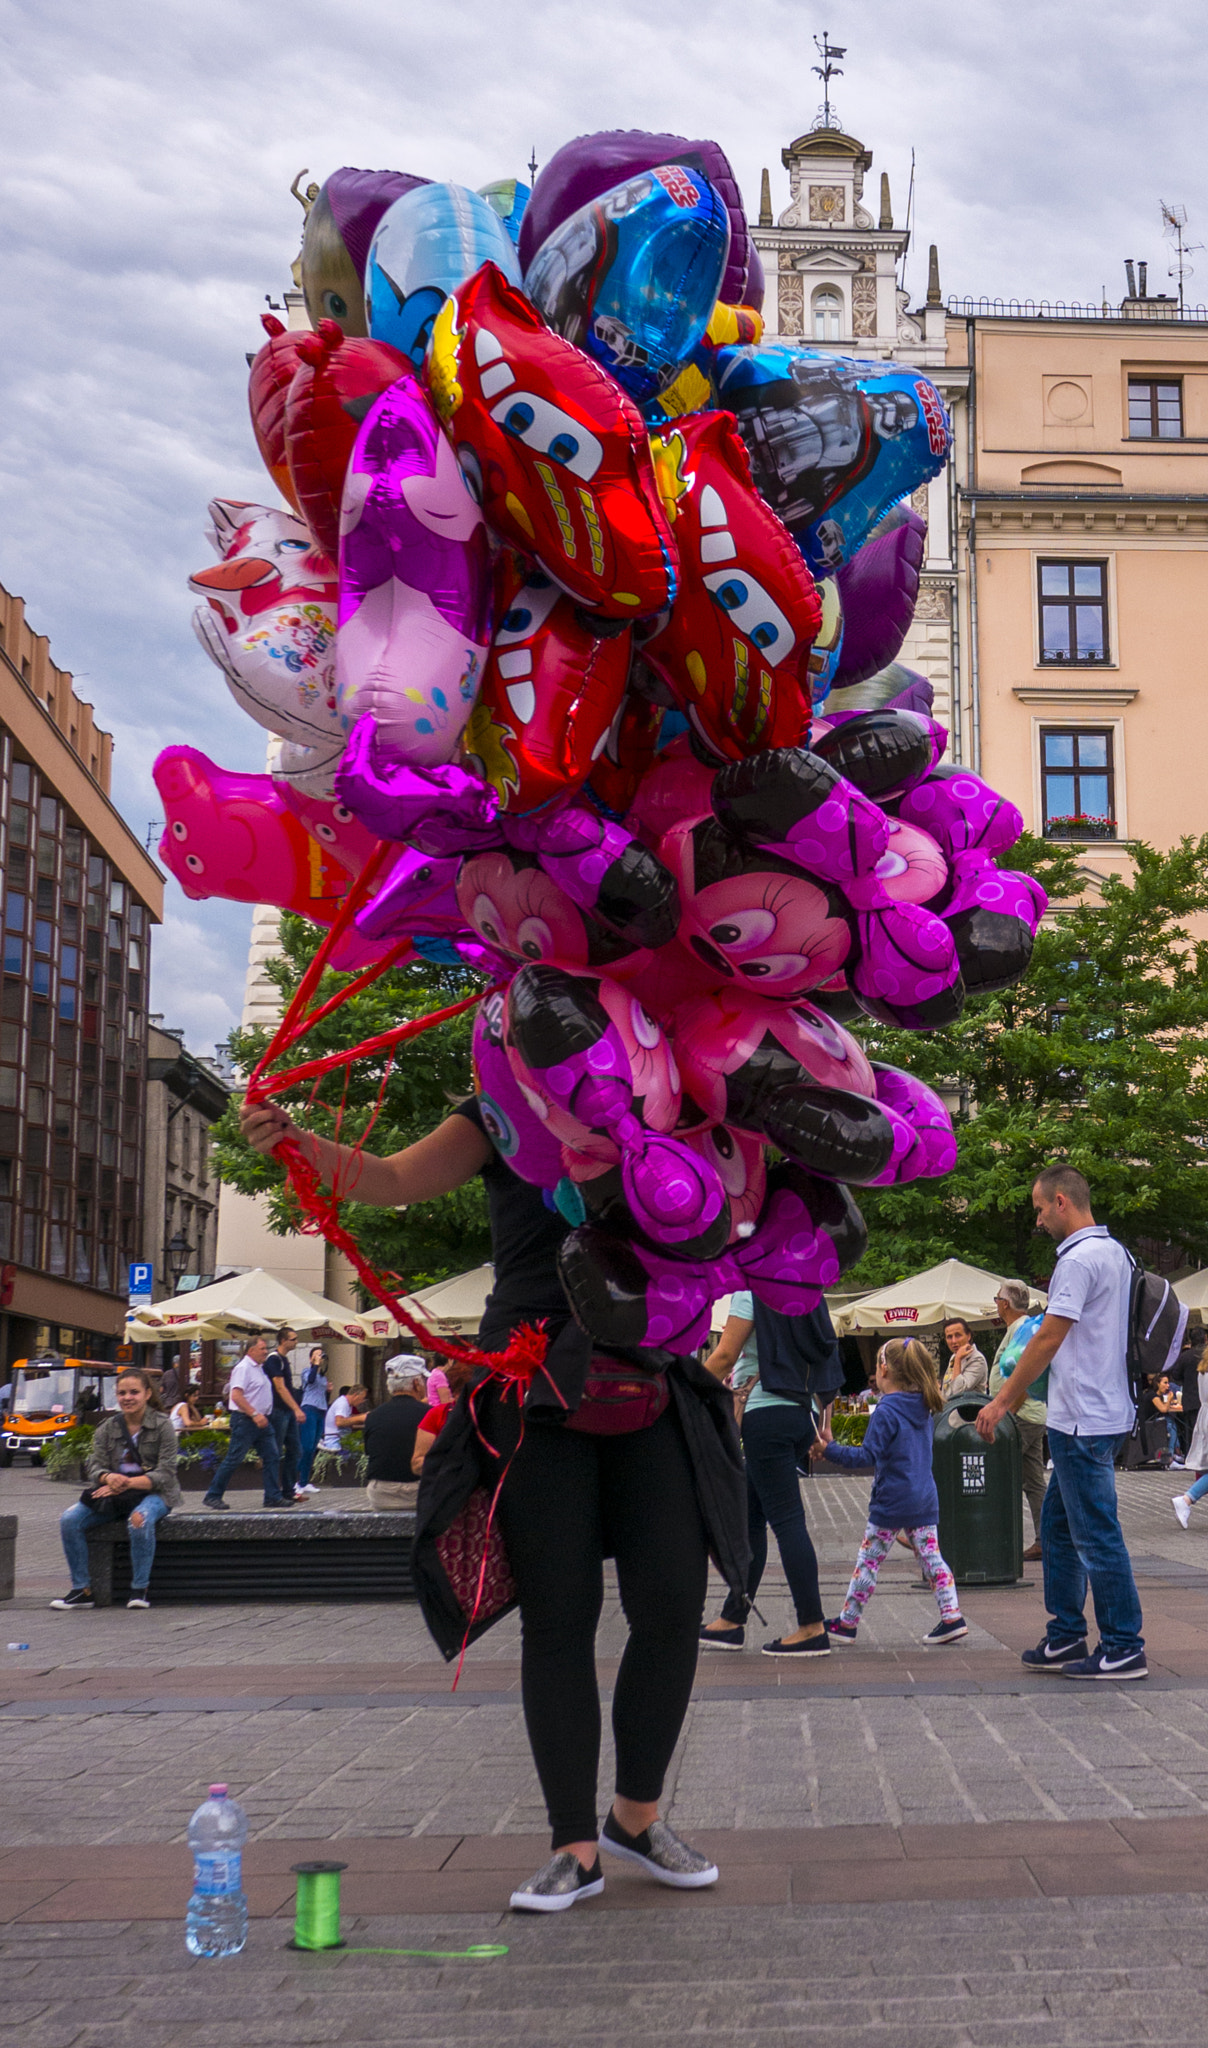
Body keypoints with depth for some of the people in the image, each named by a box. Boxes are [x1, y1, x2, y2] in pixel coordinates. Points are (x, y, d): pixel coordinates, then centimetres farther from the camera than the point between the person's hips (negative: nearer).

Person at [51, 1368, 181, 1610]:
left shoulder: (162, 1426, -3)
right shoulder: (107, 1428, 9)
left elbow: (165, 1474, -11)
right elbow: (95, 1466, 1)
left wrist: (127, 1483, -23)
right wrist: (108, 1478, -24)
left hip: (153, 1493, -4)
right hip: (113, 1493, 4)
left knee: (140, 1519, -39)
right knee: (69, 1519, -19)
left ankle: (140, 1590, -22)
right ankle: (81, 1590, -9)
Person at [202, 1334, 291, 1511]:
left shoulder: (259, 1369, 18)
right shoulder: (243, 1368, -12)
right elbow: (236, 1395, -22)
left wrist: (263, 1415, 16)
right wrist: (254, 1414, -26)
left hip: (262, 1421, 9)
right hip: (245, 1421, -9)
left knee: (272, 1458, 4)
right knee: (233, 1459, -5)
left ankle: (273, 1496, 6)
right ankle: (212, 1496, 3)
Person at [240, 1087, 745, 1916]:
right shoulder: (505, 1118, 7)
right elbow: (394, 1179, -2)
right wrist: (295, 1143, -17)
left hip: (649, 1386, 2)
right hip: (534, 1393, -2)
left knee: (673, 1607, 0)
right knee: (558, 1614, 0)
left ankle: (637, 1817, 22)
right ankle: (576, 1847, 12)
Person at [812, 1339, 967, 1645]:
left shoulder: (886, 1411, -15)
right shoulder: (923, 1409, 8)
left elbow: (868, 1457, -21)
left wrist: (830, 1450, -23)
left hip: (891, 1503, -7)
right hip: (925, 1500, 7)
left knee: (868, 1560, 2)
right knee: (930, 1556, 8)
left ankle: (847, 1622, 11)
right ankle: (952, 1616, 0)